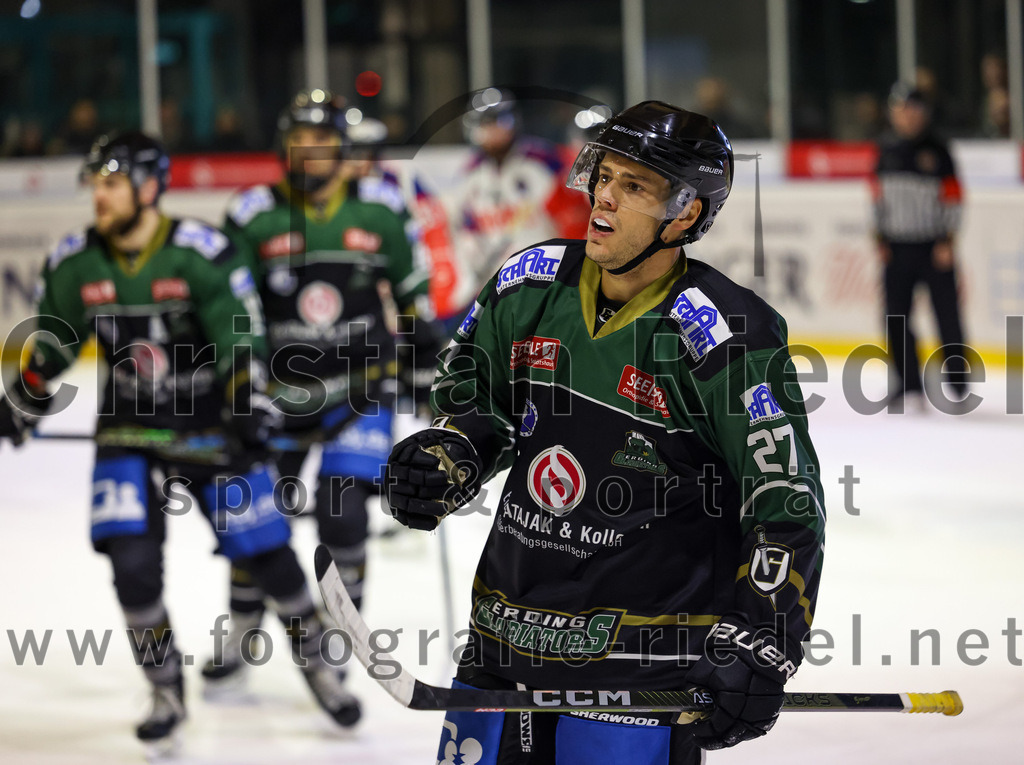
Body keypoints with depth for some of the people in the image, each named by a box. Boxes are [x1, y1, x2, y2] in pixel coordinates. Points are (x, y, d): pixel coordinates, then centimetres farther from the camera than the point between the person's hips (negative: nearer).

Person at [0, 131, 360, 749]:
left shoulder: (203, 253, -18)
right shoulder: (75, 264, -5)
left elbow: (242, 337, -20)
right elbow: (54, 344, 11)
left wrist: (251, 409, -31)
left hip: (212, 421, -2)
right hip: (130, 429, 3)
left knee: (267, 552, -1)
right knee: (132, 562, -11)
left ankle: (315, 661, 25)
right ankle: (167, 692, 9)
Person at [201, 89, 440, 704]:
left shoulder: (377, 214, -2)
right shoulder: (254, 219, -5)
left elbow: (411, 291, 10)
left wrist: (425, 366, 12)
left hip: (360, 386, -1)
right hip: (279, 392, 1)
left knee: (343, 514, -12)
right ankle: (242, 631, 26)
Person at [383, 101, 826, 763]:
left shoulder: (727, 336, -15)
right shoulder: (532, 283, 1)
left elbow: (787, 504, -14)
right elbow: (475, 393, 20)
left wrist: (758, 650, -21)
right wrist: (448, 456, -2)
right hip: (506, 635, 6)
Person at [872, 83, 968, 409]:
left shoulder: (936, 150, -4)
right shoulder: (886, 150, 8)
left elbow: (952, 196, -5)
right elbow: (879, 195, 13)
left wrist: (947, 242, -10)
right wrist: (881, 240, 8)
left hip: (934, 247, -4)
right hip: (897, 246, 4)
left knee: (947, 315, -1)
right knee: (896, 317, 0)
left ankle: (958, 381, 10)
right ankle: (909, 384, 9)